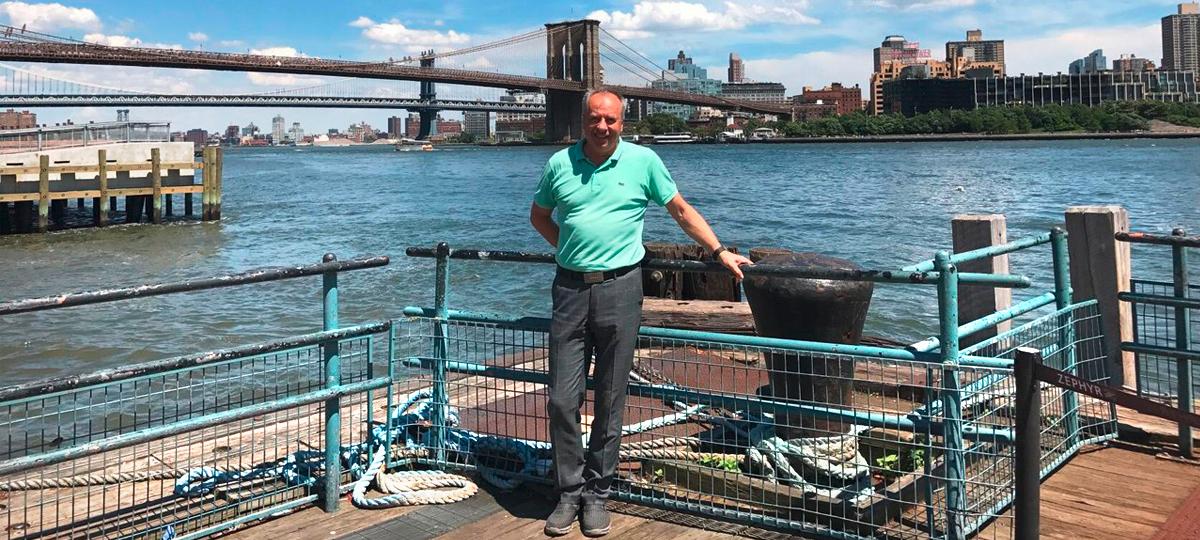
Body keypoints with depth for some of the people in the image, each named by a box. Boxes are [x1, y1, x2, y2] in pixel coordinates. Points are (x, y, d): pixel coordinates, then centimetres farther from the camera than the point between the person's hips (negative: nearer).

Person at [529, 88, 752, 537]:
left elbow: (682, 211, 12)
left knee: (609, 402, 4)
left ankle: (598, 494, 17)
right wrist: (570, 249, 11)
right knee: (562, 401, 1)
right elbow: (539, 216, 22)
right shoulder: (559, 164, 6)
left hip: (620, 288, -1)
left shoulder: (643, 160, 2)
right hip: (570, 288, 2)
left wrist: (720, 253, 10)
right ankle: (569, 492, 16)